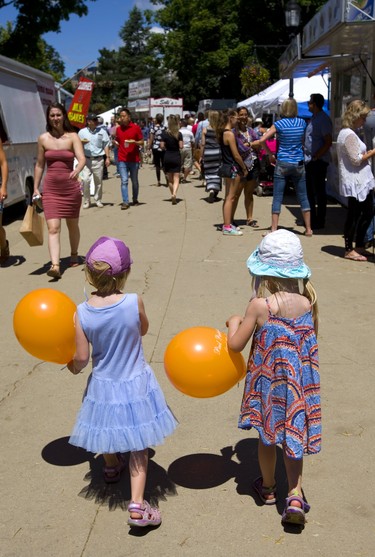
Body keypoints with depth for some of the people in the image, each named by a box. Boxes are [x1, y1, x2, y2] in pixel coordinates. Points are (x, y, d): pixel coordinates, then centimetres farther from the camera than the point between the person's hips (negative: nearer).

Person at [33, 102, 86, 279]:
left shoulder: (72, 137, -3)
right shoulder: (43, 139, 3)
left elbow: (82, 158, -17)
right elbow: (39, 165, 10)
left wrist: (77, 170, -38)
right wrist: (36, 188, 9)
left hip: (71, 188, -1)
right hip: (50, 189, 1)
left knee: (72, 225, 15)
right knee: (53, 227, -12)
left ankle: (74, 255, 38)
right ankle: (55, 265, -20)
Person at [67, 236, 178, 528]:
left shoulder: (82, 313, -19)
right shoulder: (134, 302, -22)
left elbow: (81, 358, -12)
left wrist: (72, 366, 10)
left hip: (103, 386, 2)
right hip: (136, 385, -2)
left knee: (108, 428, 30)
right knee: (138, 446, 14)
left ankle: (111, 467, 58)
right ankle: (137, 505, 10)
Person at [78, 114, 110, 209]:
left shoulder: (102, 131, 6)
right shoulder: (82, 132, 6)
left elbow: (106, 145, 7)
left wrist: (107, 157, 0)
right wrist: (81, 142, -10)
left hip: (98, 159, 0)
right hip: (86, 159, 0)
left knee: (98, 181, 5)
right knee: (85, 180, -10)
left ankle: (98, 200, 18)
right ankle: (86, 201, 1)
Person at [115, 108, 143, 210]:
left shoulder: (136, 128, 0)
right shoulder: (118, 129, 9)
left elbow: (141, 142, 3)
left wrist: (134, 142, -15)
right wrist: (115, 142, -1)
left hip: (134, 159, -1)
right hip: (122, 159, 1)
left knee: (134, 181, 10)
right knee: (124, 181, -6)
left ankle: (135, 200, 25)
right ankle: (125, 202, -7)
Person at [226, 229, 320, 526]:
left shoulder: (260, 306, -21)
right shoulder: (309, 302, -10)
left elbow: (235, 345, -11)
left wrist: (235, 322, 7)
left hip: (268, 382, -2)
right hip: (301, 384, 2)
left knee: (268, 435, 18)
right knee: (293, 434, 16)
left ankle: (268, 487, 38)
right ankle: (295, 496, 7)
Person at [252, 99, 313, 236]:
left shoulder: (279, 124, -6)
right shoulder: (302, 123, 4)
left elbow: (261, 140, -9)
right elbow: (304, 141, 13)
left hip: (282, 164, -3)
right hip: (299, 164, 3)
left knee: (277, 198, 1)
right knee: (303, 197, 10)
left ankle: (274, 229, -1)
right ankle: (308, 229, 15)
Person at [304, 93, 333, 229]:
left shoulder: (324, 119, -13)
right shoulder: (314, 118, 15)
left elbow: (328, 142, -18)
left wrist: (315, 157, -19)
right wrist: (307, 157, 12)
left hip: (318, 161, -9)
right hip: (310, 161, 9)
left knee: (319, 192, -2)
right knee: (310, 191, 15)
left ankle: (319, 222, 6)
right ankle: (311, 219, 27)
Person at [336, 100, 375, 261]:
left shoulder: (348, 133, 16)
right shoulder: (349, 135, -15)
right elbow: (356, 160, -18)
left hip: (362, 181, 10)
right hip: (355, 182, -10)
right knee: (354, 215, -2)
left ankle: (359, 246, 25)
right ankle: (349, 250, 8)